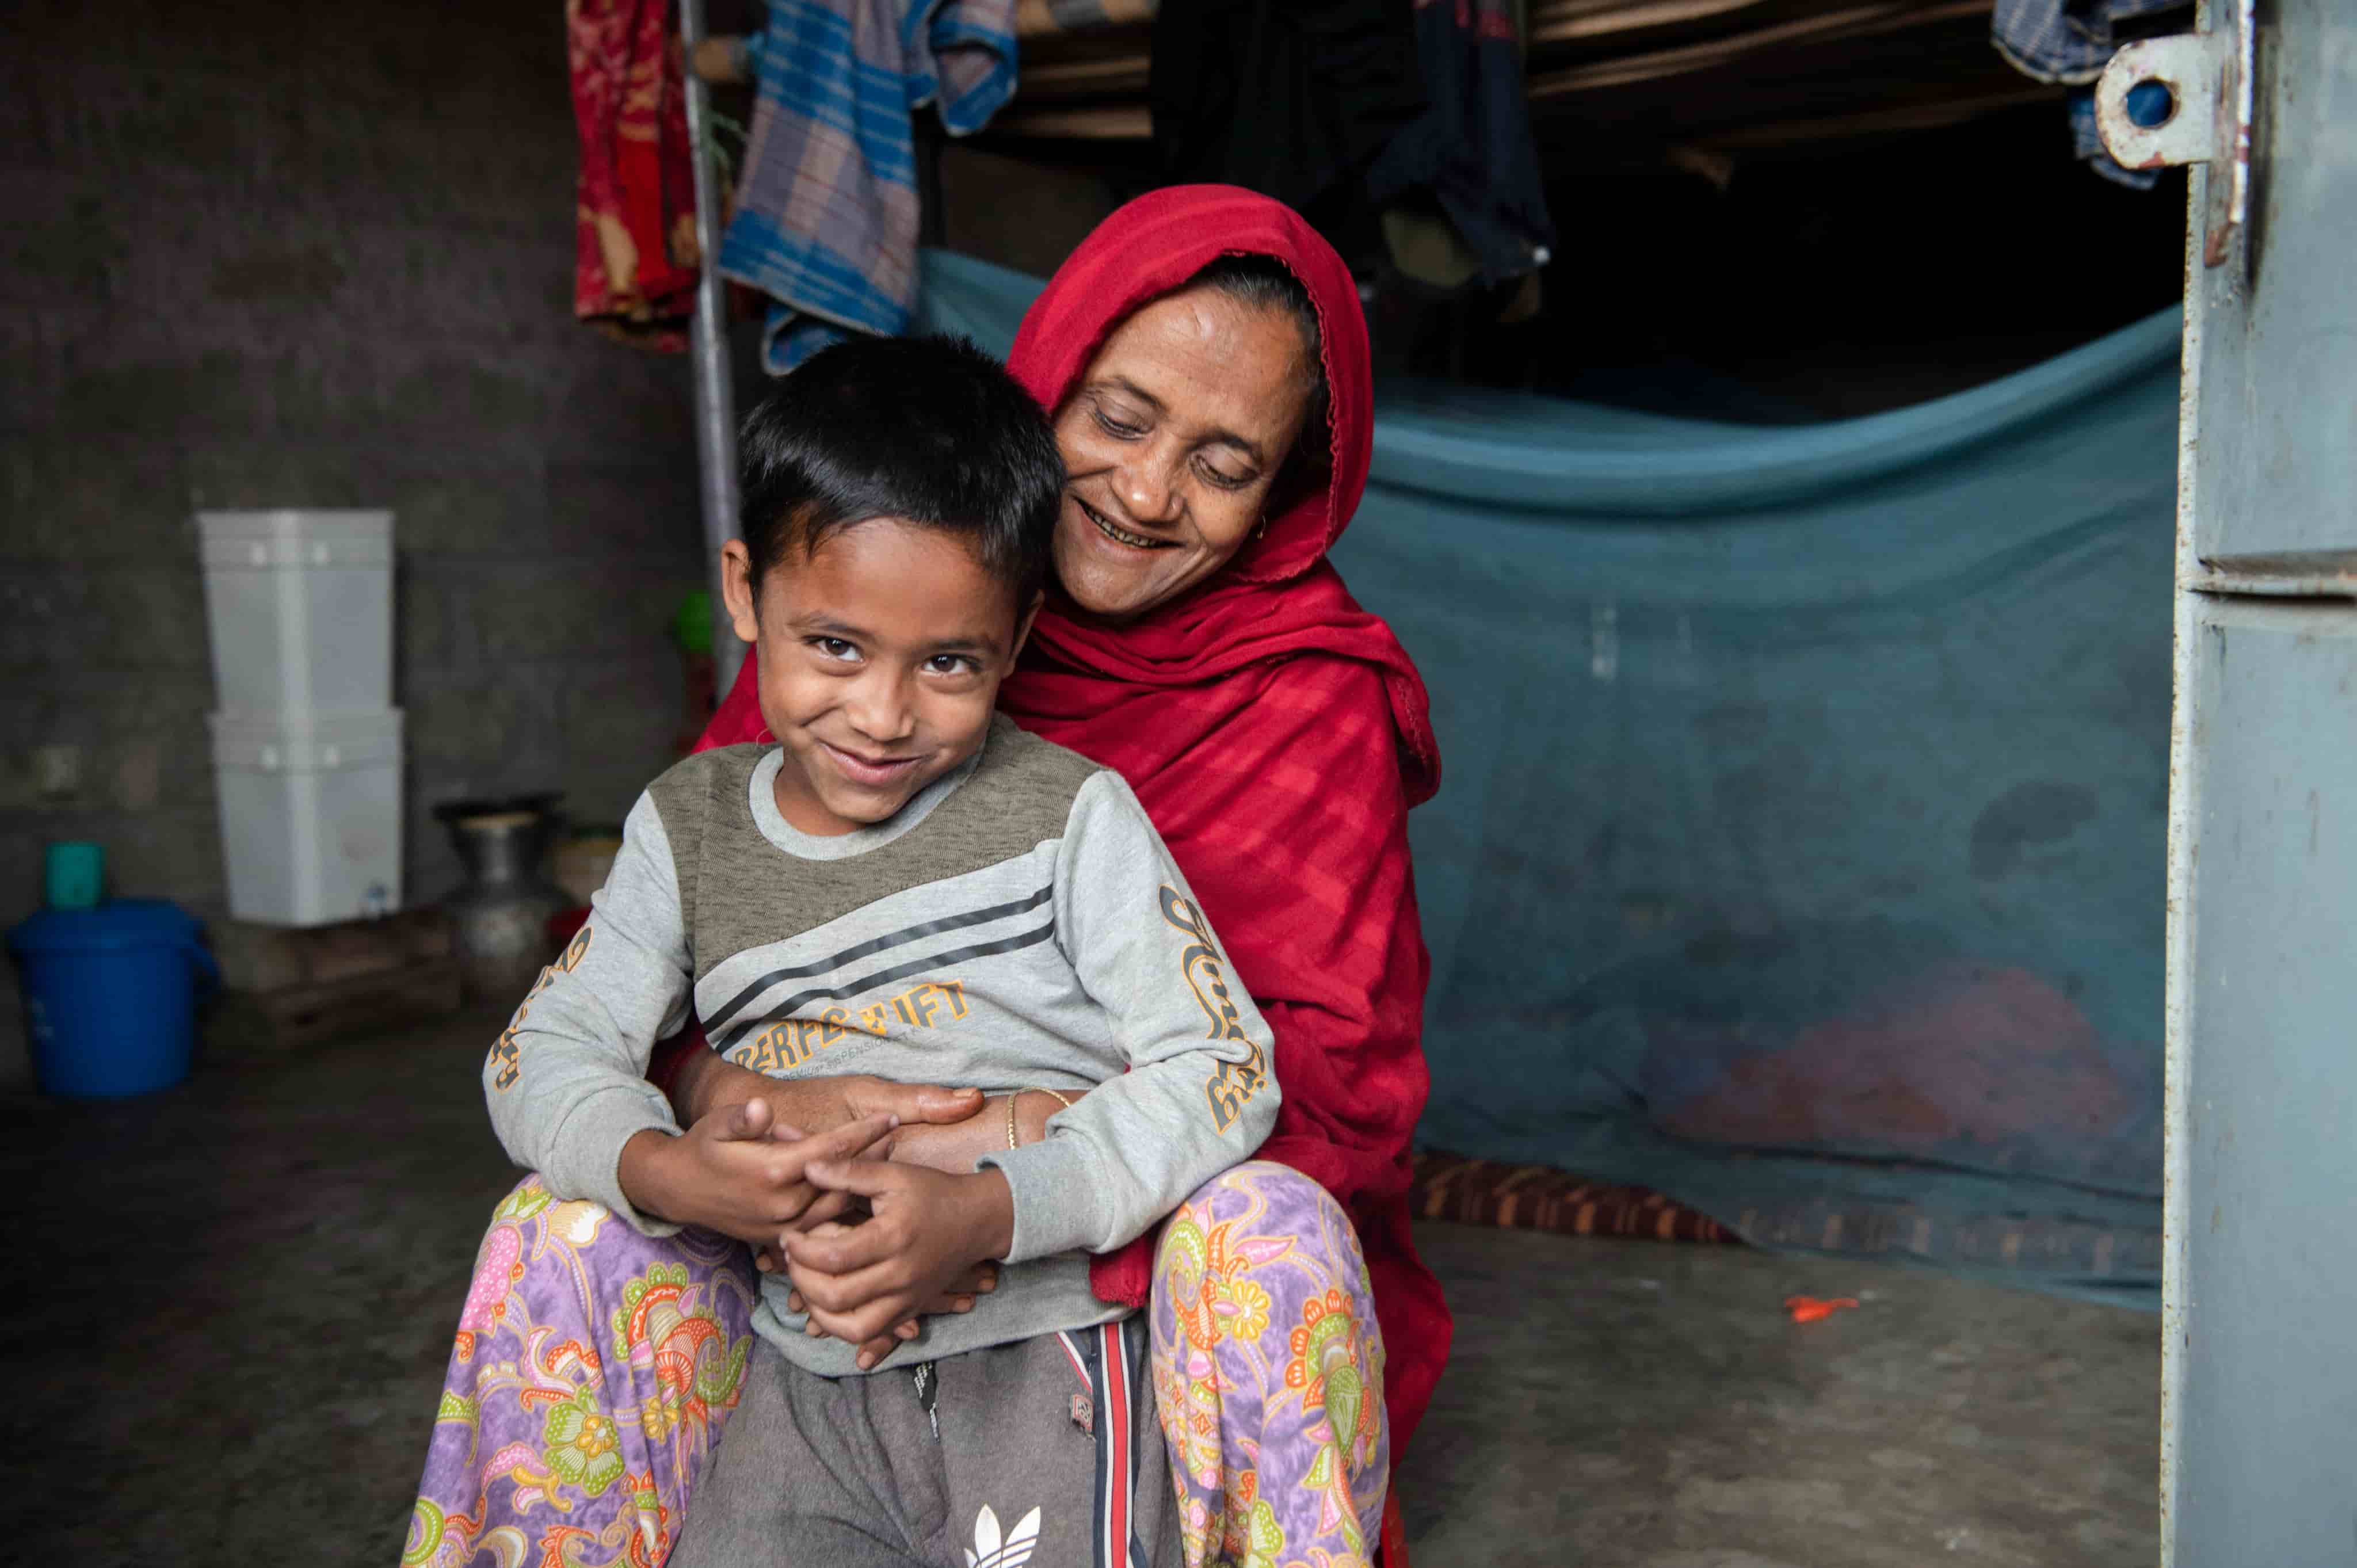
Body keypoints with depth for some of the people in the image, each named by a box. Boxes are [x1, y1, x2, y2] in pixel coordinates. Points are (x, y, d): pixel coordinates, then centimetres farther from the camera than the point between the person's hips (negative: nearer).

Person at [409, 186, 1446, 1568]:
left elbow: (1342, 1080, -18)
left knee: (1269, 1239, -33)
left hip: (1142, 1261, -1)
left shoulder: (1311, 694, -8)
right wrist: (757, 1107, -29)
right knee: (567, 1238, -22)